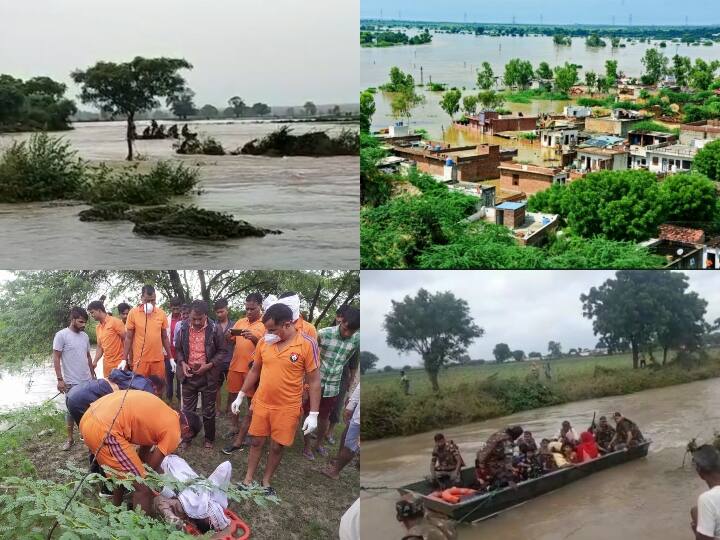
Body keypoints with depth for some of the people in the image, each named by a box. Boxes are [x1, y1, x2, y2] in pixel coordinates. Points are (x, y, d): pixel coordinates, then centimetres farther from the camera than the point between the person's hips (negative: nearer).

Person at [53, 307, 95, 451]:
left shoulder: (85, 336, 7)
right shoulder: (61, 335, -11)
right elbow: (56, 358, -11)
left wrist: (93, 375, 18)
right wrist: (60, 379, -15)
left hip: (87, 381, 5)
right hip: (71, 382, -5)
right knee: (71, 410, 5)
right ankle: (70, 438, 16)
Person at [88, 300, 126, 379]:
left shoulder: (115, 322, -8)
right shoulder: (98, 328, 13)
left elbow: (126, 340, -10)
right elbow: (100, 347, 17)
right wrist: (95, 361, 3)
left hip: (119, 363, -6)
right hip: (107, 365, 6)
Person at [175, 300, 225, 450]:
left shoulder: (214, 329, -11)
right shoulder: (184, 329, -3)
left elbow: (221, 351, -4)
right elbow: (178, 350, 10)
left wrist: (209, 365, -16)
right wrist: (182, 363, -8)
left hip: (208, 375, -2)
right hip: (189, 375, 2)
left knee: (208, 410, 9)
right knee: (187, 409, 11)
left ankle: (209, 439, 25)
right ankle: (186, 438, 25)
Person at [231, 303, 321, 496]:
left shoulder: (307, 344, -16)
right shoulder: (264, 342, -4)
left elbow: (314, 381, -12)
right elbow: (254, 371, 10)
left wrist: (313, 414, -14)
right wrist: (240, 396, 12)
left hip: (287, 408, -3)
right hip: (261, 403, 3)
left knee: (277, 447, 9)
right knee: (257, 442, 13)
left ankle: (266, 482, 28)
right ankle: (248, 480, 27)